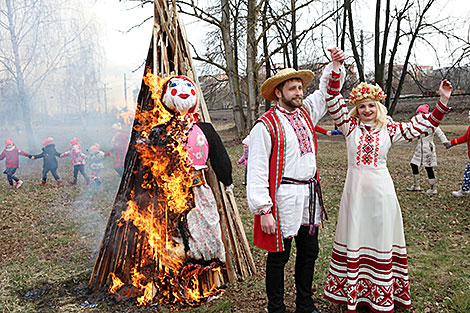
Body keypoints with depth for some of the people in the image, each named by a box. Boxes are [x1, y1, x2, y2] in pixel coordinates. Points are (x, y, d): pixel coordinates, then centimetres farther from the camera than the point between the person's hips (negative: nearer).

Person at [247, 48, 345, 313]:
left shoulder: (306, 112, 10)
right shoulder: (266, 125, -12)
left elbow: (325, 91, 27)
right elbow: (257, 171, -14)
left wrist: (335, 65, 11)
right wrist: (263, 211, -17)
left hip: (311, 196, 7)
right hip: (283, 200, -7)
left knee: (309, 252, 17)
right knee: (278, 257, 5)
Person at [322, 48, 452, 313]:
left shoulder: (389, 129, 3)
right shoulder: (351, 126, 1)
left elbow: (425, 126, 4)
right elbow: (334, 103, -9)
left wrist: (443, 101, -5)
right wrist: (336, 70, -18)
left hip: (381, 190, 1)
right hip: (356, 188, 0)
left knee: (381, 237, 9)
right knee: (354, 236, 6)